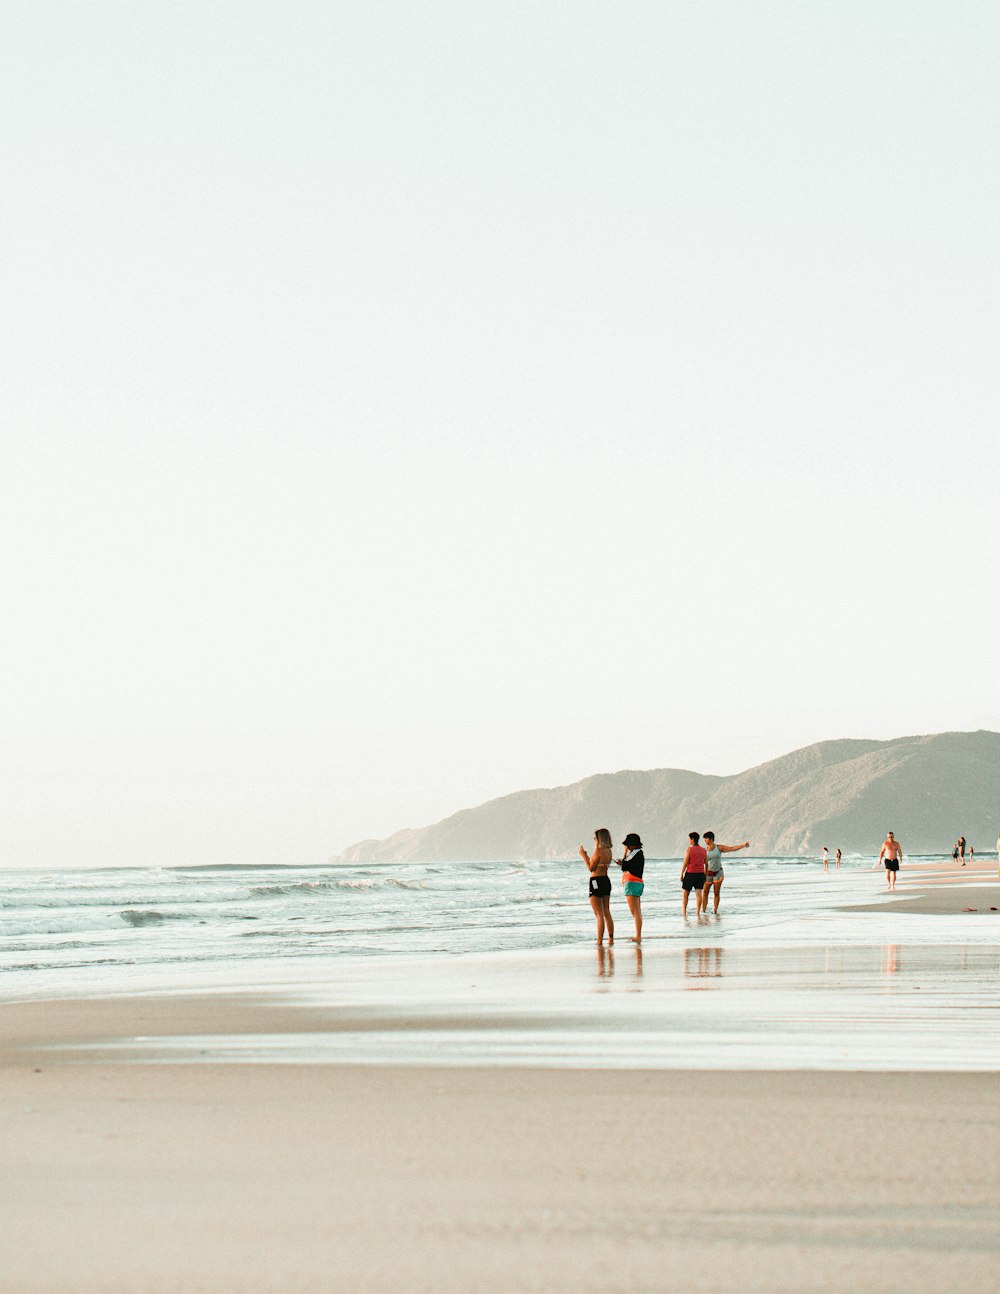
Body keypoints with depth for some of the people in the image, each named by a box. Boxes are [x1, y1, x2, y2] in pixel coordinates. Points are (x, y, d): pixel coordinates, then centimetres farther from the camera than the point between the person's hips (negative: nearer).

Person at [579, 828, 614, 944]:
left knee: (599, 914, -6)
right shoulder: (608, 851, 9)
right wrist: (587, 856, 25)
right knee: (607, 913, 12)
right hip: (606, 880, 8)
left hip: (596, 881, -8)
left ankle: (599, 941, -7)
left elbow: (591, 868, -12)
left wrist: (584, 856, -1)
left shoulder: (598, 851, -16)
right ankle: (611, 939, 13)